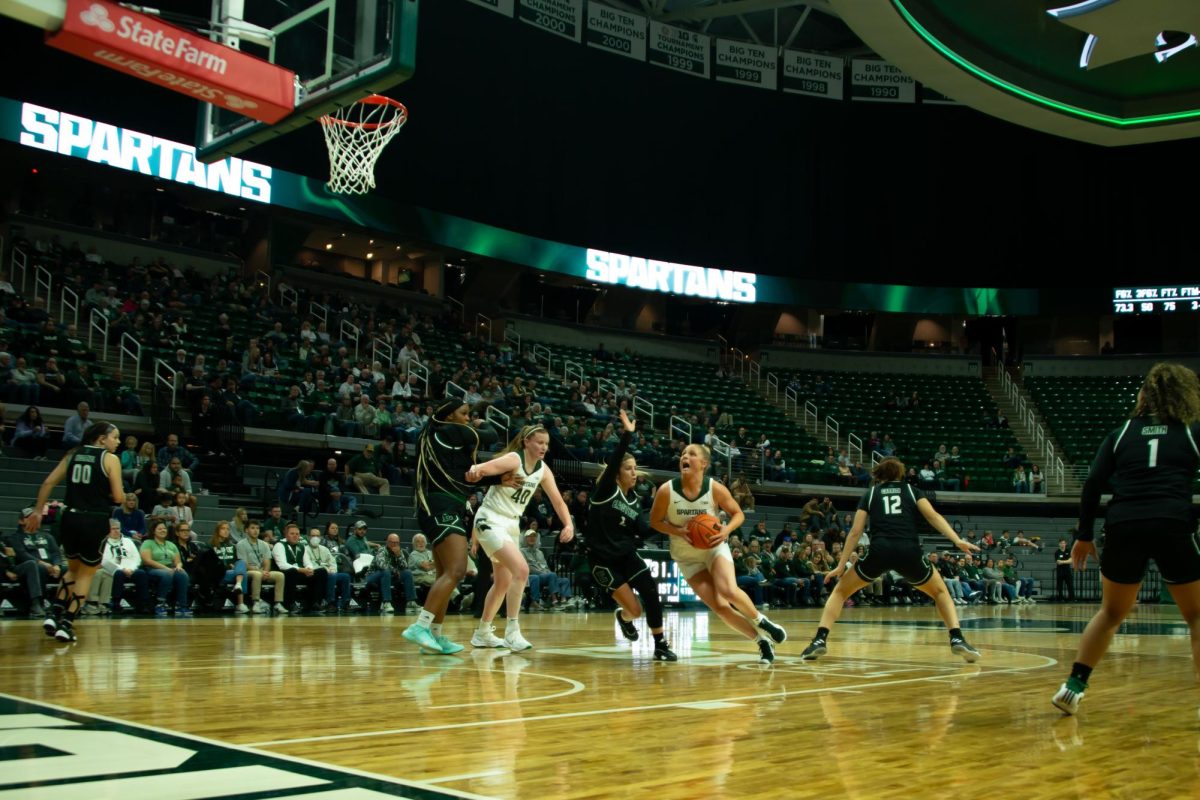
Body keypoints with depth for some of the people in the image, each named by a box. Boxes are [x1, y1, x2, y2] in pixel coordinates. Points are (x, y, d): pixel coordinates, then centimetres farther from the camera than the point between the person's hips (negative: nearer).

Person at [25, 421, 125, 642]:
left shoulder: (73, 455, 11)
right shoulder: (110, 459, -3)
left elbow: (48, 483, 6)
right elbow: (119, 497, -8)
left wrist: (37, 511, 13)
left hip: (70, 518, 5)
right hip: (96, 522, -4)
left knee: (73, 569, 26)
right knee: (86, 574, 12)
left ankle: (54, 614, 11)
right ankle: (66, 624, 5)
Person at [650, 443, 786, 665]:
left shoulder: (715, 489, -16)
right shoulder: (667, 490, -17)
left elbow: (738, 514, -3)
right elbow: (655, 521, -5)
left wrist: (727, 530, -24)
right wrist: (679, 532, -22)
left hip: (714, 547, -1)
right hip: (687, 557, 1)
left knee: (729, 591, -27)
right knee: (720, 607, -9)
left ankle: (761, 621, 2)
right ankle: (762, 641, 9)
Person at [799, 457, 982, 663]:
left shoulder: (870, 493, 22)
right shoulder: (912, 490, 23)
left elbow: (855, 532, 14)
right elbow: (933, 516, 5)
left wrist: (841, 566, 17)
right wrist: (957, 541, -2)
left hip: (879, 551, 0)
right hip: (909, 551, 0)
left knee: (840, 591, 20)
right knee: (940, 592, 27)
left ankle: (820, 640, 1)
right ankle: (957, 639, 6)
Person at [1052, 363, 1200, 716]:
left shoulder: (1121, 434, 17)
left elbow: (1092, 484, 9)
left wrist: (1084, 535, 14)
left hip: (1122, 528, 2)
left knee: (1111, 612, 21)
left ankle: (1073, 687, 15)